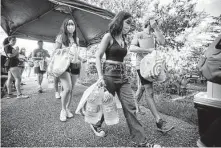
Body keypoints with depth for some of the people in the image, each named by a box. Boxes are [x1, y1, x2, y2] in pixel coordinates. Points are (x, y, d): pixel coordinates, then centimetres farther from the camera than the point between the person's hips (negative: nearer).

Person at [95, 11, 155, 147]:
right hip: (110, 73, -6)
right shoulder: (109, 36, -5)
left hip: (123, 75, 6)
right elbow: (98, 56, -8)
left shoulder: (124, 40, 15)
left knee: (130, 107, 3)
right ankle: (96, 125, 41)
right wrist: (101, 76, -16)